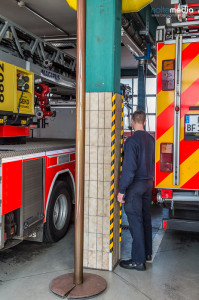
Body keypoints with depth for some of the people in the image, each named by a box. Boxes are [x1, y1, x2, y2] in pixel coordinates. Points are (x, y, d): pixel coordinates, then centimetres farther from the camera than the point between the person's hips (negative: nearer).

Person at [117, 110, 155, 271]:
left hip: (135, 185, -8)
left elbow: (129, 168, -22)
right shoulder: (150, 139, 7)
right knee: (146, 219, 17)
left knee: (135, 221, -3)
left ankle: (138, 260, 3)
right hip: (148, 183, 8)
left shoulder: (132, 141, -18)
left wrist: (121, 190, -18)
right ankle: (147, 253, 29)